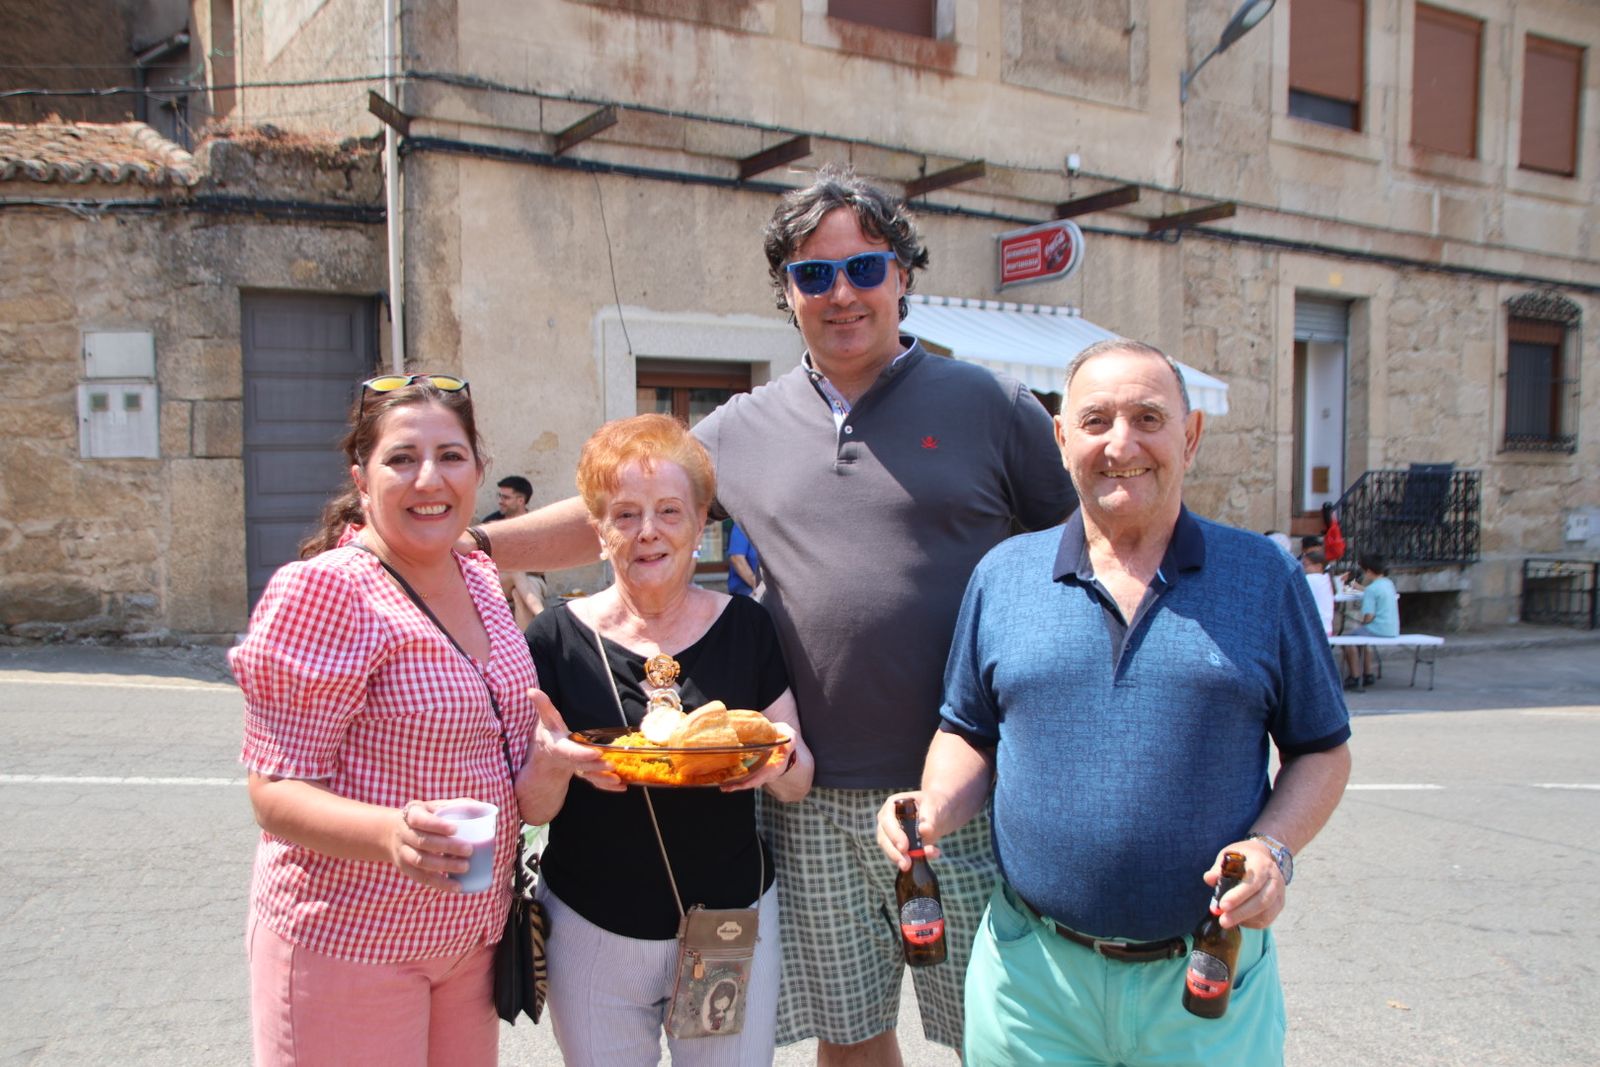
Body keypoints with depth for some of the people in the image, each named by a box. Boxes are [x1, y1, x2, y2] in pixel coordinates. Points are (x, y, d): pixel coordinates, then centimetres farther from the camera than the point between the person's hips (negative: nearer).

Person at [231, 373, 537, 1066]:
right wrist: (392, 832, -35)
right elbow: (276, 792, -18)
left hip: (471, 929, 7)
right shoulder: (322, 590, -18)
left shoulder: (481, 581, 4)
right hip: (348, 940, -6)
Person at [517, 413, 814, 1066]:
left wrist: (780, 761, -21)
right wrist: (553, 761, -26)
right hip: (593, 933, 0)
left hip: (734, 921, 1)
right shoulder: (557, 639, -7)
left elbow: (797, 785, 1)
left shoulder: (745, 626, -3)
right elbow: (533, 809, -5)